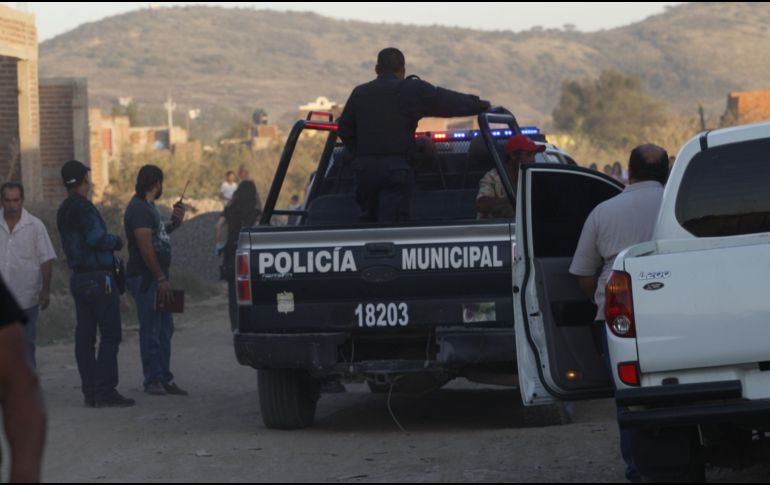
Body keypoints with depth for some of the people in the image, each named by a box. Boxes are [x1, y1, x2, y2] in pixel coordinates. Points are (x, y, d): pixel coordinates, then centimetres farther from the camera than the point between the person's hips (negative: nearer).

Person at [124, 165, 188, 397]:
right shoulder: (138, 208, -15)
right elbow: (146, 247, -21)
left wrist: (174, 222, 11)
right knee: (151, 330, -6)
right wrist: (161, 279, -21)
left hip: (157, 278, 10)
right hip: (144, 279, -10)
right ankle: (153, 380, -2)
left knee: (165, 329, 11)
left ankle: (165, 379, 15)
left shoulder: (148, 206, 17)